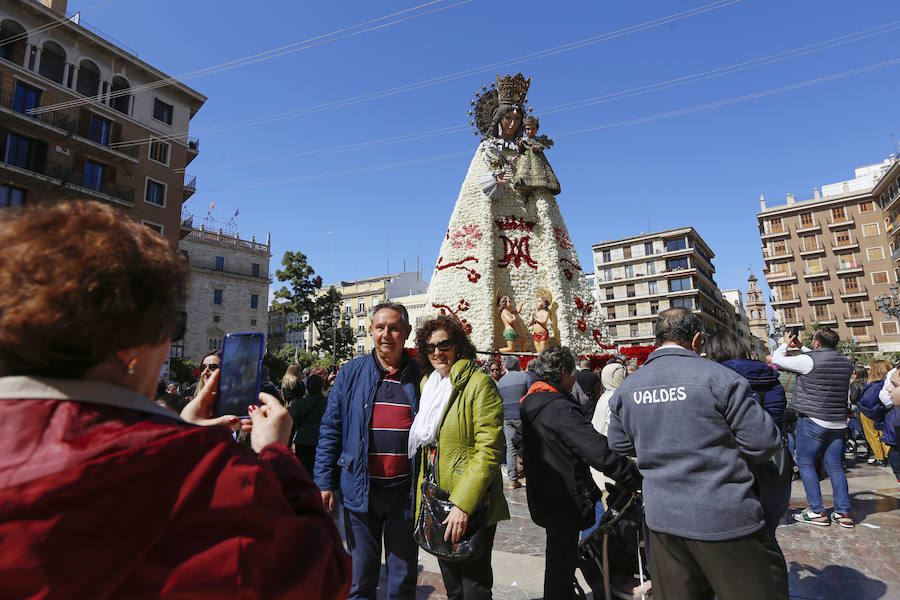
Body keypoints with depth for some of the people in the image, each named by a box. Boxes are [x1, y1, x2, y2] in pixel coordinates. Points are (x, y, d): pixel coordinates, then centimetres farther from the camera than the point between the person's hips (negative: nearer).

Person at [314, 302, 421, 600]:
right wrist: (324, 483, -1)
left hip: (405, 489, 0)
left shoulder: (419, 376, -1)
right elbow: (330, 430, 3)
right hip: (360, 489, 0)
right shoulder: (352, 373, 1)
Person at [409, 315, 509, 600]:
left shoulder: (478, 383, -14)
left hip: (471, 505, -6)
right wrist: (423, 494, 15)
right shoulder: (427, 383, 10)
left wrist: (463, 503, -24)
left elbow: (489, 450, -19)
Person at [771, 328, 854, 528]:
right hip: (838, 422, 7)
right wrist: (801, 347, 28)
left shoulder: (809, 360, -15)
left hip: (812, 421, -7)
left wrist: (786, 343, 11)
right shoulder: (846, 363, 8)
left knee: (805, 463, 4)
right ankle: (843, 513, 13)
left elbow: (777, 360, -5)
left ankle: (817, 512, 5)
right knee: (835, 467, 11)